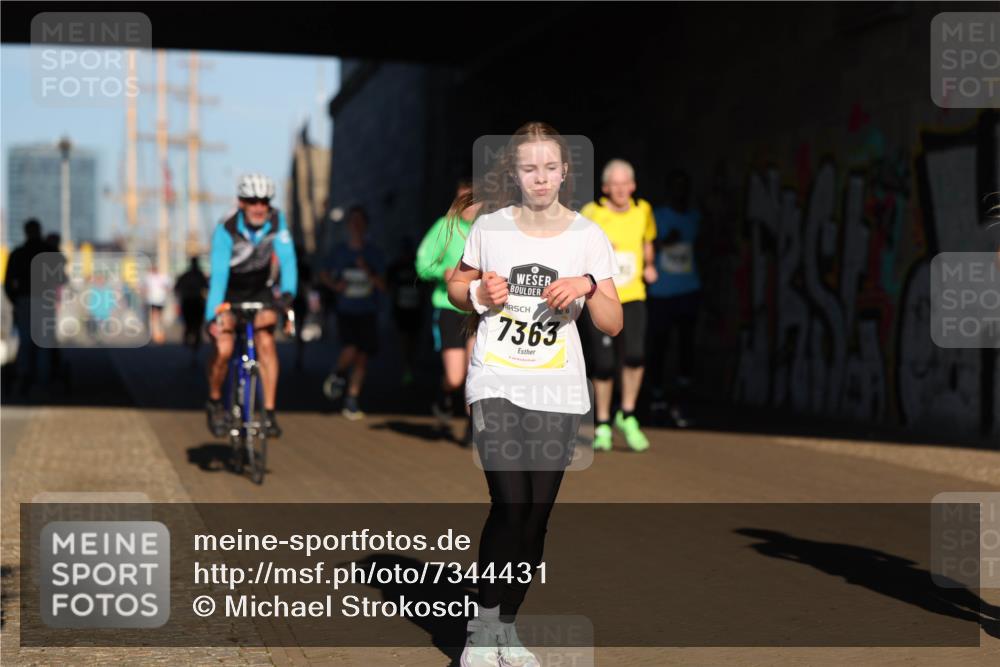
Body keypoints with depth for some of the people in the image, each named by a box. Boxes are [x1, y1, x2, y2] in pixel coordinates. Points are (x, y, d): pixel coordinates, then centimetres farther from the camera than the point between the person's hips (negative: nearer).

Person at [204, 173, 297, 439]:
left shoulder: (276, 220, -19)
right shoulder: (226, 230, -28)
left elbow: (286, 257, -25)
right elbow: (218, 274, -33)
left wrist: (288, 292, -42)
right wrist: (212, 315, -43)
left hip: (259, 290, 2)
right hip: (229, 291, -2)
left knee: (266, 342, -18)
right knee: (223, 349, -18)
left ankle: (269, 412, -13)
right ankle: (215, 402, 8)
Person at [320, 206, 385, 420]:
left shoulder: (373, 253, 3)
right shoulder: (339, 251, 5)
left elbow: (382, 286, -1)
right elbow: (324, 274, 19)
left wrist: (367, 272, -17)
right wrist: (335, 285, -1)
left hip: (367, 313, 1)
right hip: (345, 311, -1)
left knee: (362, 357, -2)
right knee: (350, 350, -19)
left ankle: (351, 403, 7)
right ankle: (337, 376, 14)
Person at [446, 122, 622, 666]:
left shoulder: (587, 236, 1)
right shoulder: (490, 226, 1)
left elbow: (613, 323, 1)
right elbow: (456, 285, 16)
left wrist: (588, 286, -18)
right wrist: (479, 293, -6)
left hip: (558, 392, 2)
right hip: (496, 383, -1)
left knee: (536, 514, 3)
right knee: (511, 504, -16)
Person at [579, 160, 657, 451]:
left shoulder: (643, 210, 4)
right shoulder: (591, 213, -6)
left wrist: (648, 266, 7)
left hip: (633, 296, 2)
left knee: (635, 354, -17)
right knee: (603, 364, -3)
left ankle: (627, 416, 4)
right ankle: (603, 425, 18)